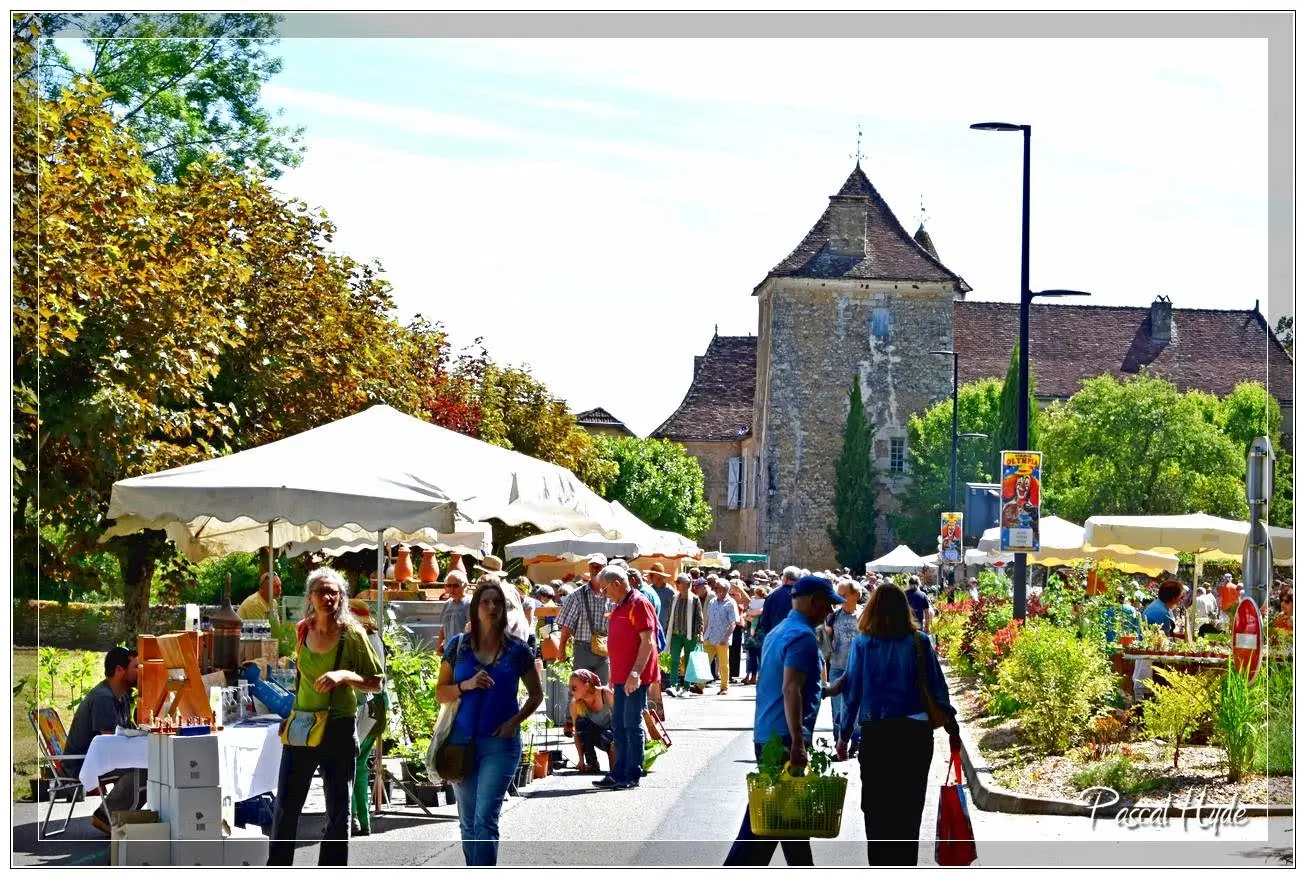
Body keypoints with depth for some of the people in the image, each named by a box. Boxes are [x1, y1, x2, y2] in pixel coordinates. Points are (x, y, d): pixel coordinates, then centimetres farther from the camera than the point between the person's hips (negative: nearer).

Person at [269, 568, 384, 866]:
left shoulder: (353, 634, -7)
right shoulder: (302, 631, 4)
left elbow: (376, 684, -4)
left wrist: (344, 676, -20)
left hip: (339, 730, -3)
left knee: (338, 813, 6)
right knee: (286, 807, 3)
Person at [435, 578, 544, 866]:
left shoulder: (517, 649, 1)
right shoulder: (458, 646, 4)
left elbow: (536, 694, 10)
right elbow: (441, 693, 7)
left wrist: (515, 721, -5)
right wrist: (467, 685, -13)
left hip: (500, 742, -3)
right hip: (462, 741, 3)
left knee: (486, 818, -13)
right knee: (468, 821, 10)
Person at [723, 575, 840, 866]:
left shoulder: (777, 633, 16)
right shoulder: (803, 636, -15)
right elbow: (790, 690, -24)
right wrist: (797, 742, -27)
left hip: (766, 734, 10)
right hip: (785, 737, -10)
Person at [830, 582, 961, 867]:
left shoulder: (863, 645, -3)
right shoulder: (919, 643, -2)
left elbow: (852, 692, -2)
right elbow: (938, 689, 0)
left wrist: (844, 735, 7)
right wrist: (952, 729, 10)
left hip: (875, 735, -1)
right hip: (915, 734, 1)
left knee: (876, 809, 10)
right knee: (909, 807, 10)